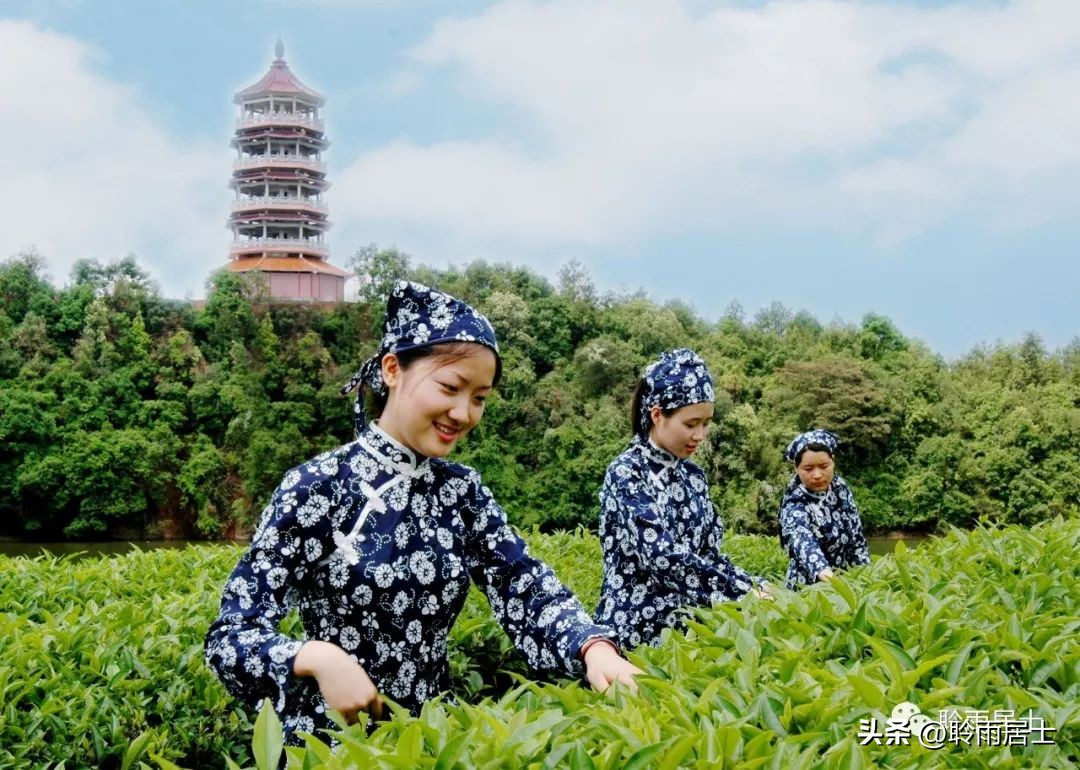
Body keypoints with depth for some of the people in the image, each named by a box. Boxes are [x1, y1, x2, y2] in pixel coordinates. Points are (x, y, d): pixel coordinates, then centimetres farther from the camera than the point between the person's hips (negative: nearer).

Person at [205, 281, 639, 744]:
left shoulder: (461, 489, 4)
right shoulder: (316, 487, -11)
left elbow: (526, 586, -6)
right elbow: (232, 635, -13)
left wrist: (594, 646, -24)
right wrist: (317, 658, -31)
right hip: (328, 740, -4)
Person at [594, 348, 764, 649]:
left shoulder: (693, 476, 10)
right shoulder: (626, 473, -10)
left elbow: (707, 554, 11)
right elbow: (661, 556, -21)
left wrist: (761, 588, -4)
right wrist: (746, 591, -22)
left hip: (688, 625, 6)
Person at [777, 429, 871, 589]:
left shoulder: (840, 487, -4)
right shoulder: (794, 506, -20)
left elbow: (857, 536, 7)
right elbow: (803, 543, -39)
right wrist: (824, 572, -56)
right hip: (809, 586, -4)